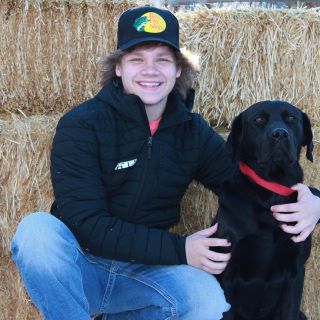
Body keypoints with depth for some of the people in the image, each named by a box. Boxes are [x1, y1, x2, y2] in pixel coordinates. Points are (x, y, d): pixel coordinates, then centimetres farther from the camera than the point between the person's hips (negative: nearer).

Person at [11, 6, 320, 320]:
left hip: (143, 270, 4)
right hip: (80, 267, -3)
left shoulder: (194, 132, 2)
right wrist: (178, 249, -24)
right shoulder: (81, 125, -12)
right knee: (38, 229, -35)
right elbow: (85, 222, -19)